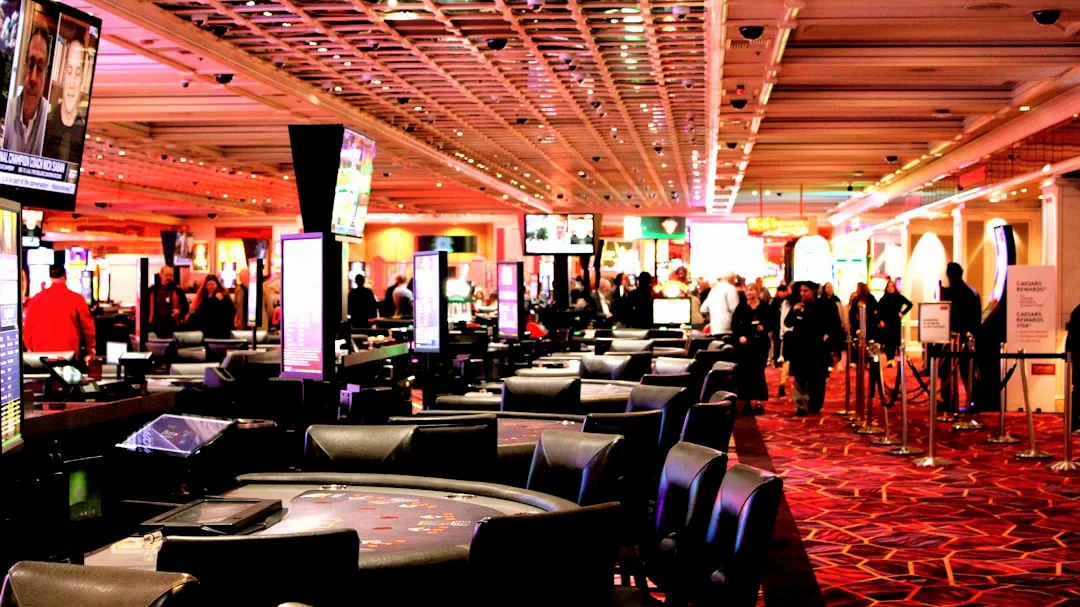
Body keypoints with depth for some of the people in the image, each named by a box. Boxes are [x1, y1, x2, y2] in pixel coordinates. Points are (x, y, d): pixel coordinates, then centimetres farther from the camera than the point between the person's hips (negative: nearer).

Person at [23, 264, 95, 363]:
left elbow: (28, 327, 6)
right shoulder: (76, 299, -5)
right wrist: (90, 350, 13)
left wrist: (29, 348, 21)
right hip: (67, 352, -2)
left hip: (41, 352, 3)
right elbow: (87, 327, 0)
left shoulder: (37, 299, 1)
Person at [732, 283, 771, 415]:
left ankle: (758, 402, 7)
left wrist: (764, 327, -13)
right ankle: (748, 401, 7)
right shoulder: (741, 307, 3)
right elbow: (734, 324, 1)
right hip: (745, 342, 0)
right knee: (745, 372, -1)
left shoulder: (765, 307, 3)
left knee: (759, 371, 2)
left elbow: (771, 322, 7)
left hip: (761, 342, 0)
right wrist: (740, 336, -13)